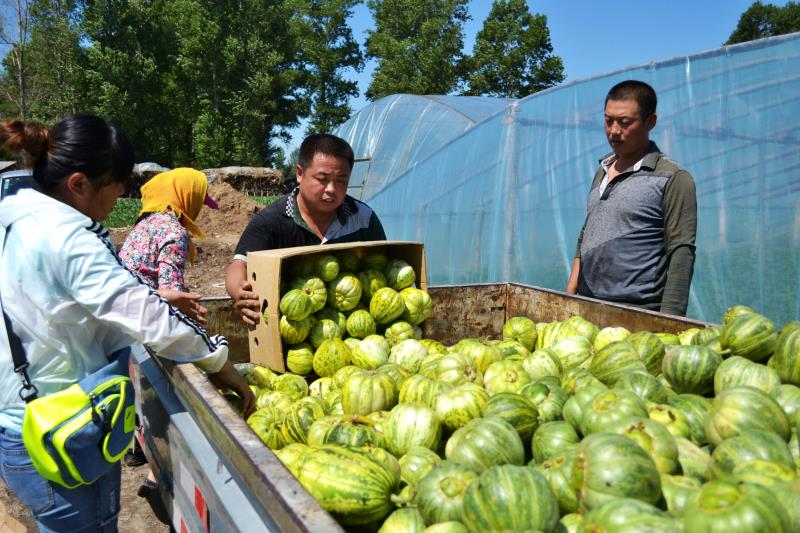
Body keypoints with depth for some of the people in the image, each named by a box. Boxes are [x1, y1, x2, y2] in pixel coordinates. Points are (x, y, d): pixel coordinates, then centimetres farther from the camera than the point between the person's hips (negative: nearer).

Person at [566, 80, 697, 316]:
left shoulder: (672, 179, -7)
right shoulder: (602, 172, 13)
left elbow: (681, 254, -12)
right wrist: (570, 291, 12)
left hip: (638, 314, -6)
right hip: (586, 307, 6)